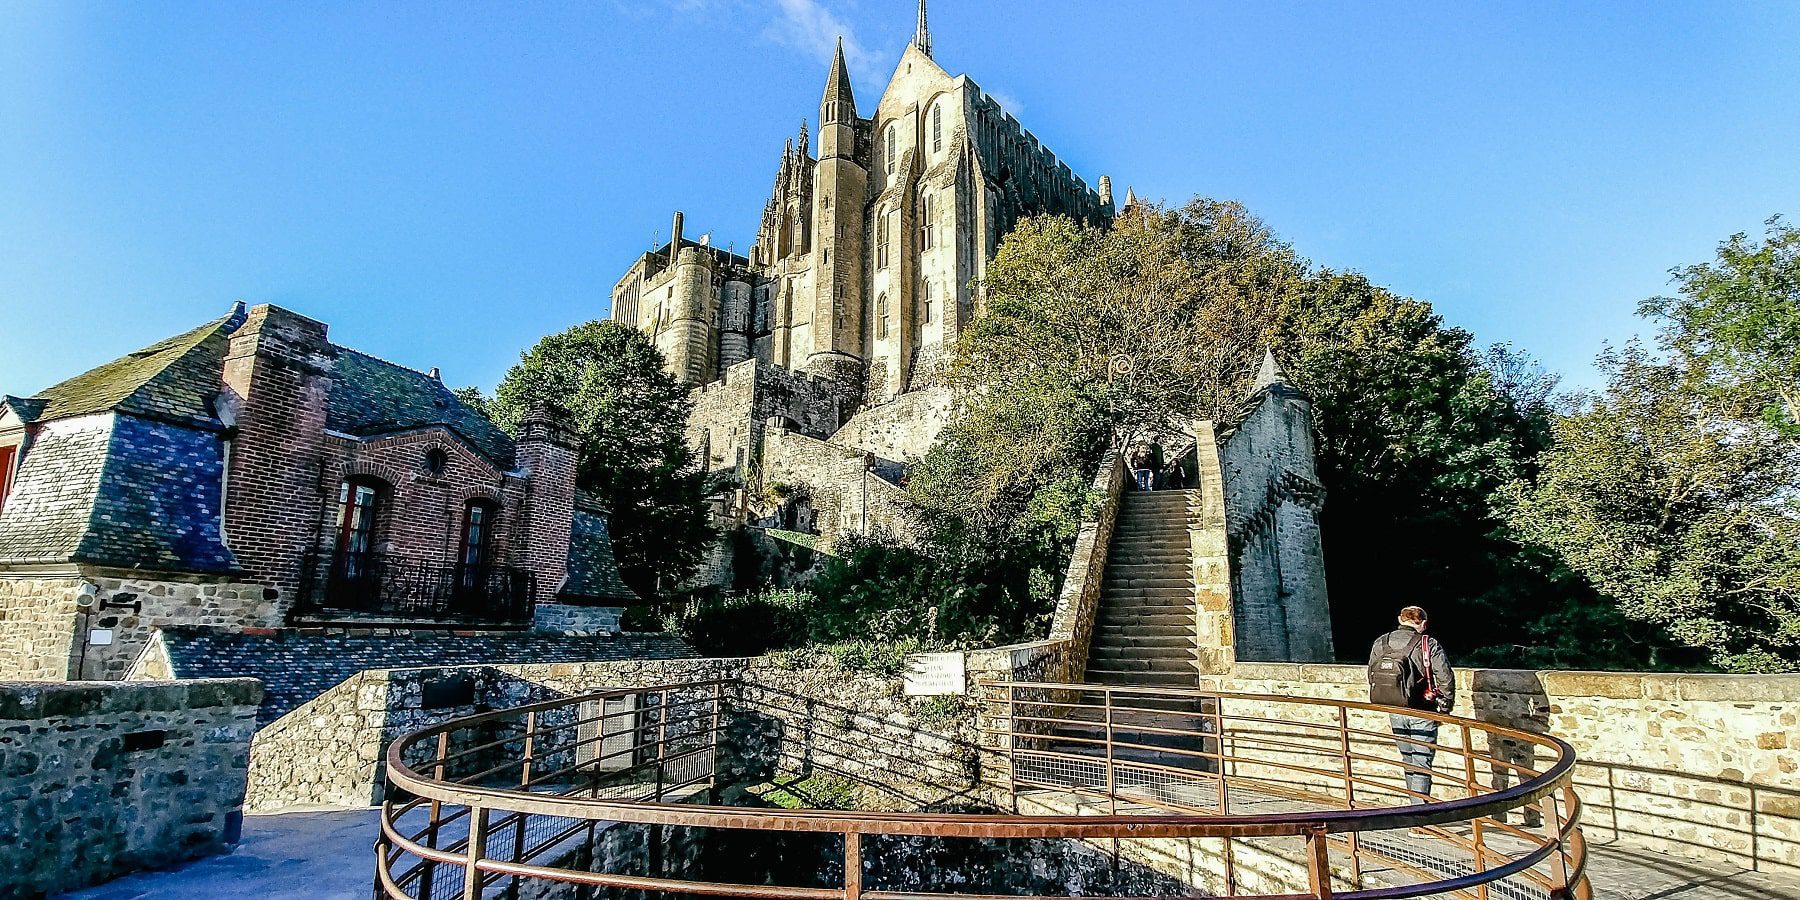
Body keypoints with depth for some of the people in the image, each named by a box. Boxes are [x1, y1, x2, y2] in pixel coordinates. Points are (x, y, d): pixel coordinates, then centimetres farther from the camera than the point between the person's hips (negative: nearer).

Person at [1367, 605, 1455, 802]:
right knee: (1422, 763, 4)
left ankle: (1417, 807, 30)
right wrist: (1445, 708, 2)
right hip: (1422, 713, -4)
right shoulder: (1429, 645, -13)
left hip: (1395, 713, 4)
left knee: (1408, 760, 19)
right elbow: (1446, 679, -13)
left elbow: (1372, 677, 6)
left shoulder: (1380, 644, 0)